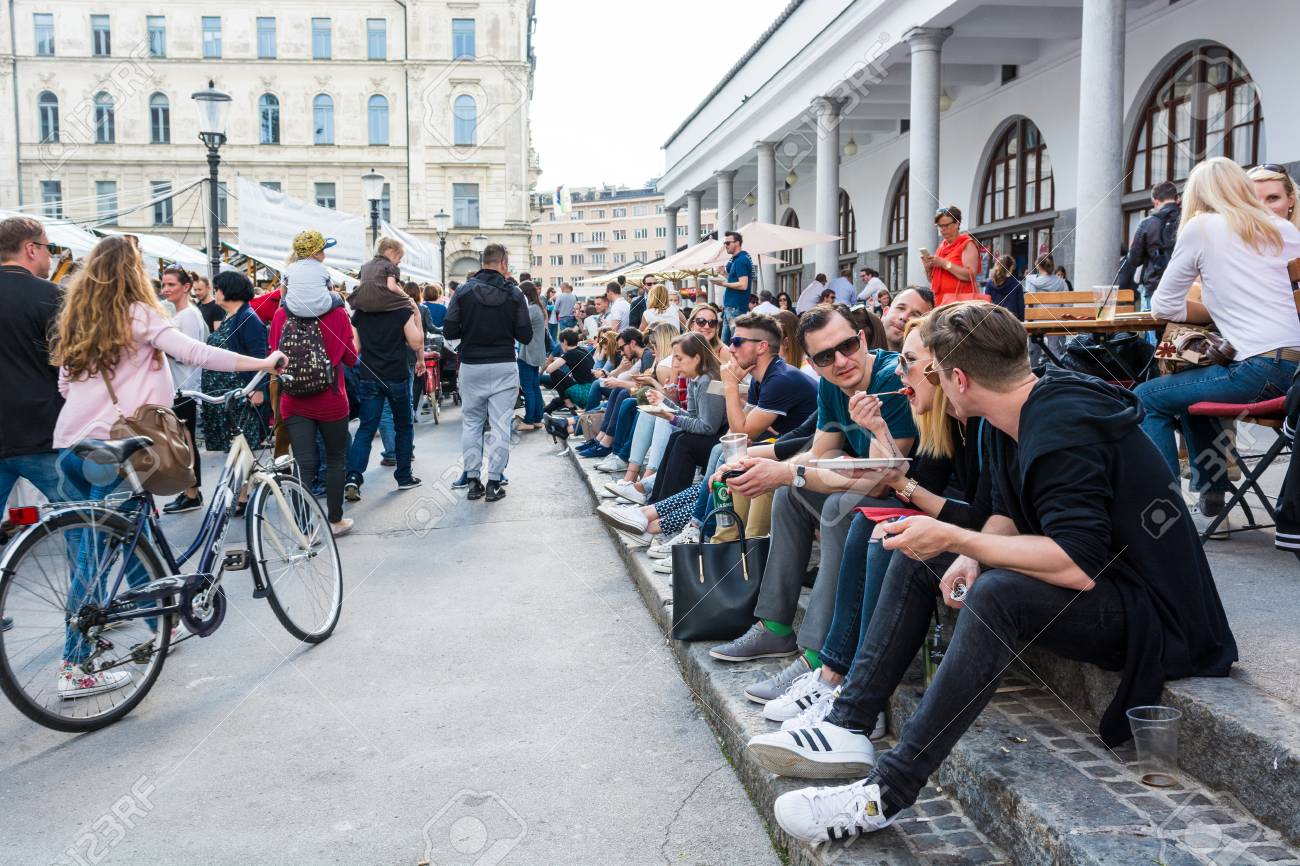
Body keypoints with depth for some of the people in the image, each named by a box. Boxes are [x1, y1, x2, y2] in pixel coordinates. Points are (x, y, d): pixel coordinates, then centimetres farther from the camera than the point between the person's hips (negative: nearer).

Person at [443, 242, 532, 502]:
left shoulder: (464, 291, -3)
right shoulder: (513, 293, -4)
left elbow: (450, 332, -5)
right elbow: (525, 336, -3)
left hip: (471, 366, 1)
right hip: (503, 366, -1)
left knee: (471, 422, 12)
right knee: (500, 424, 3)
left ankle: (473, 481, 12)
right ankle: (493, 483, 2)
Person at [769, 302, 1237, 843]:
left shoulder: (1062, 428, -27)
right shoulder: (1010, 419, 2)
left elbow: (1078, 567, -33)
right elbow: (1008, 515, 12)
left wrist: (953, 539, -27)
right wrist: (970, 557, -10)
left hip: (1147, 610, -10)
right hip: (1087, 571, 10)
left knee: (995, 596, -36)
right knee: (915, 560, 5)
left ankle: (886, 793, -31)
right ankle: (848, 724, -4)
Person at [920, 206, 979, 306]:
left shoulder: (967, 245, 0)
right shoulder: (941, 247, 20)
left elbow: (970, 275, -14)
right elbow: (932, 279, 23)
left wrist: (944, 263, -15)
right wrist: (928, 267, 2)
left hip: (960, 298, -6)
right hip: (939, 300, 6)